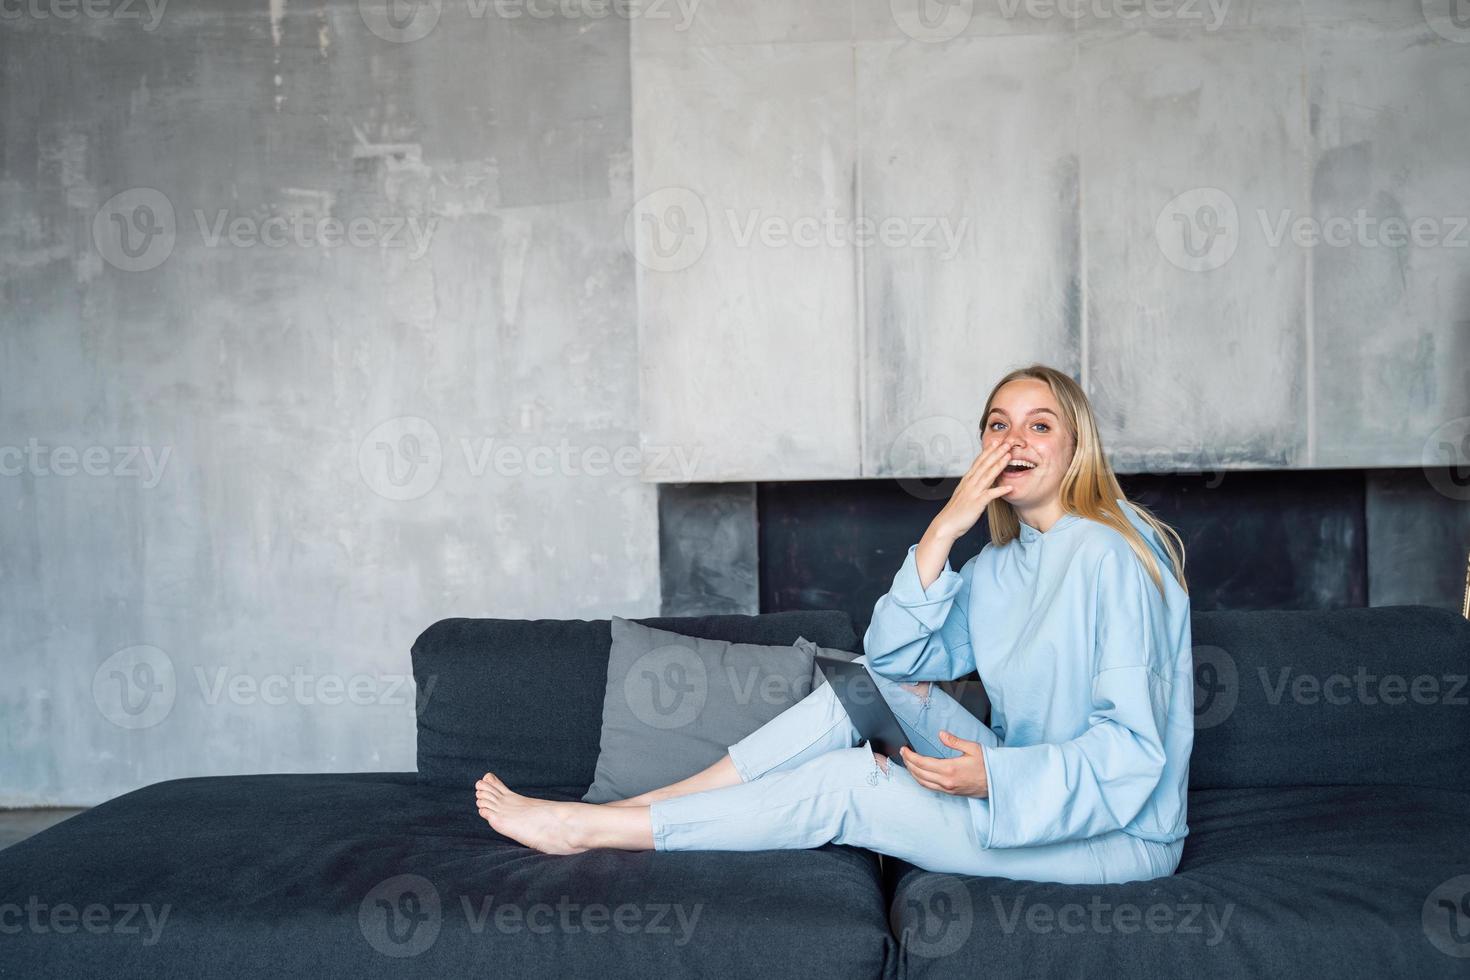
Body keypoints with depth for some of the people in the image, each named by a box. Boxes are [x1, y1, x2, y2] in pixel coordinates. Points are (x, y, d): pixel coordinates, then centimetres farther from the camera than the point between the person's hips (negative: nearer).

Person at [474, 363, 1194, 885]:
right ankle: (646, 803, -4)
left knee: (845, 786, -16)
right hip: (1025, 786, 7)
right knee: (871, 681, -6)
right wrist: (945, 526, -13)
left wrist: (991, 775, -34)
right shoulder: (1001, 564, 9)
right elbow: (894, 654, -3)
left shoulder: (1109, 556, -18)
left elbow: (1132, 750, -23)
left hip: (1119, 836, -7)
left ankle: (588, 830, -6)